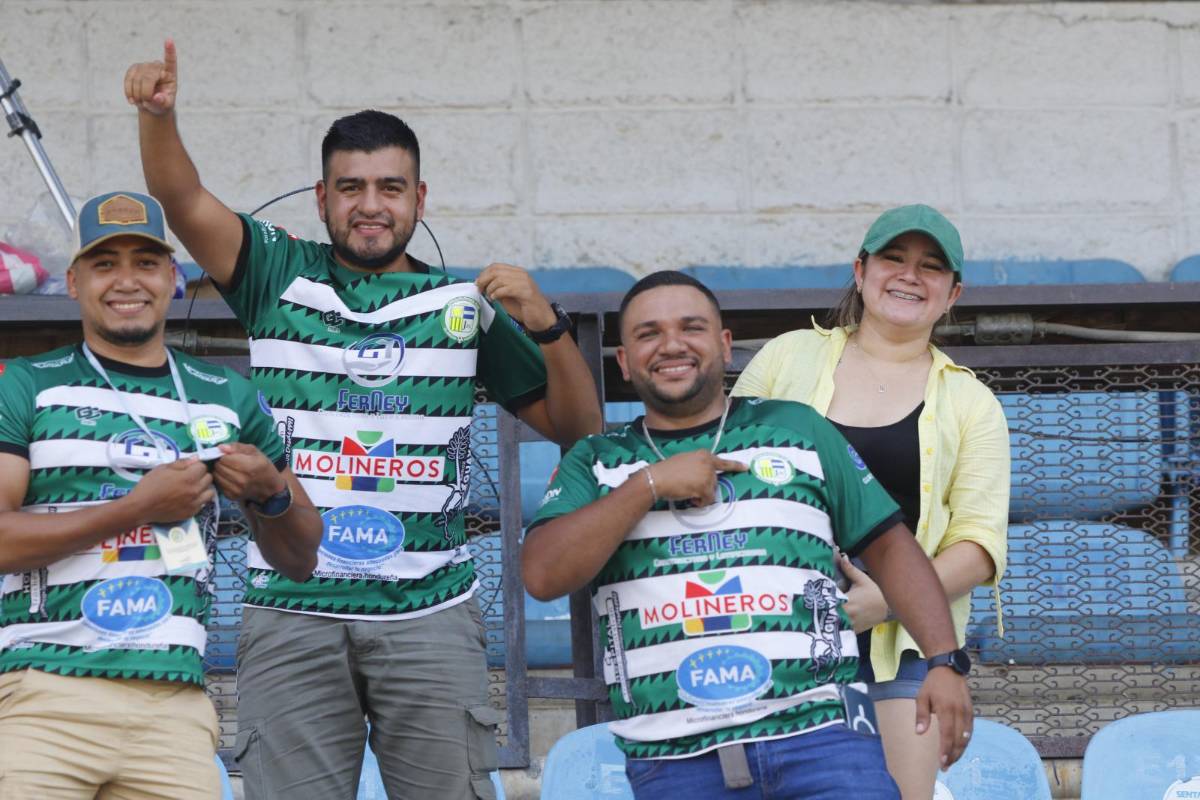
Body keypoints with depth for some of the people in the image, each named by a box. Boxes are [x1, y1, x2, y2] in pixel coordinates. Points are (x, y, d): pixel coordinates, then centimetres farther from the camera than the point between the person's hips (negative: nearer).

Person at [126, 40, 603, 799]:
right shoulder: (281, 275, 8)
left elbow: (578, 428, 10)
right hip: (291, 614, 0)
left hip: (430, 615, 0)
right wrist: (158, 115, -27)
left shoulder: (466, 304, 9)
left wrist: (546, 324, -8)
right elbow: (186, 201, -7)